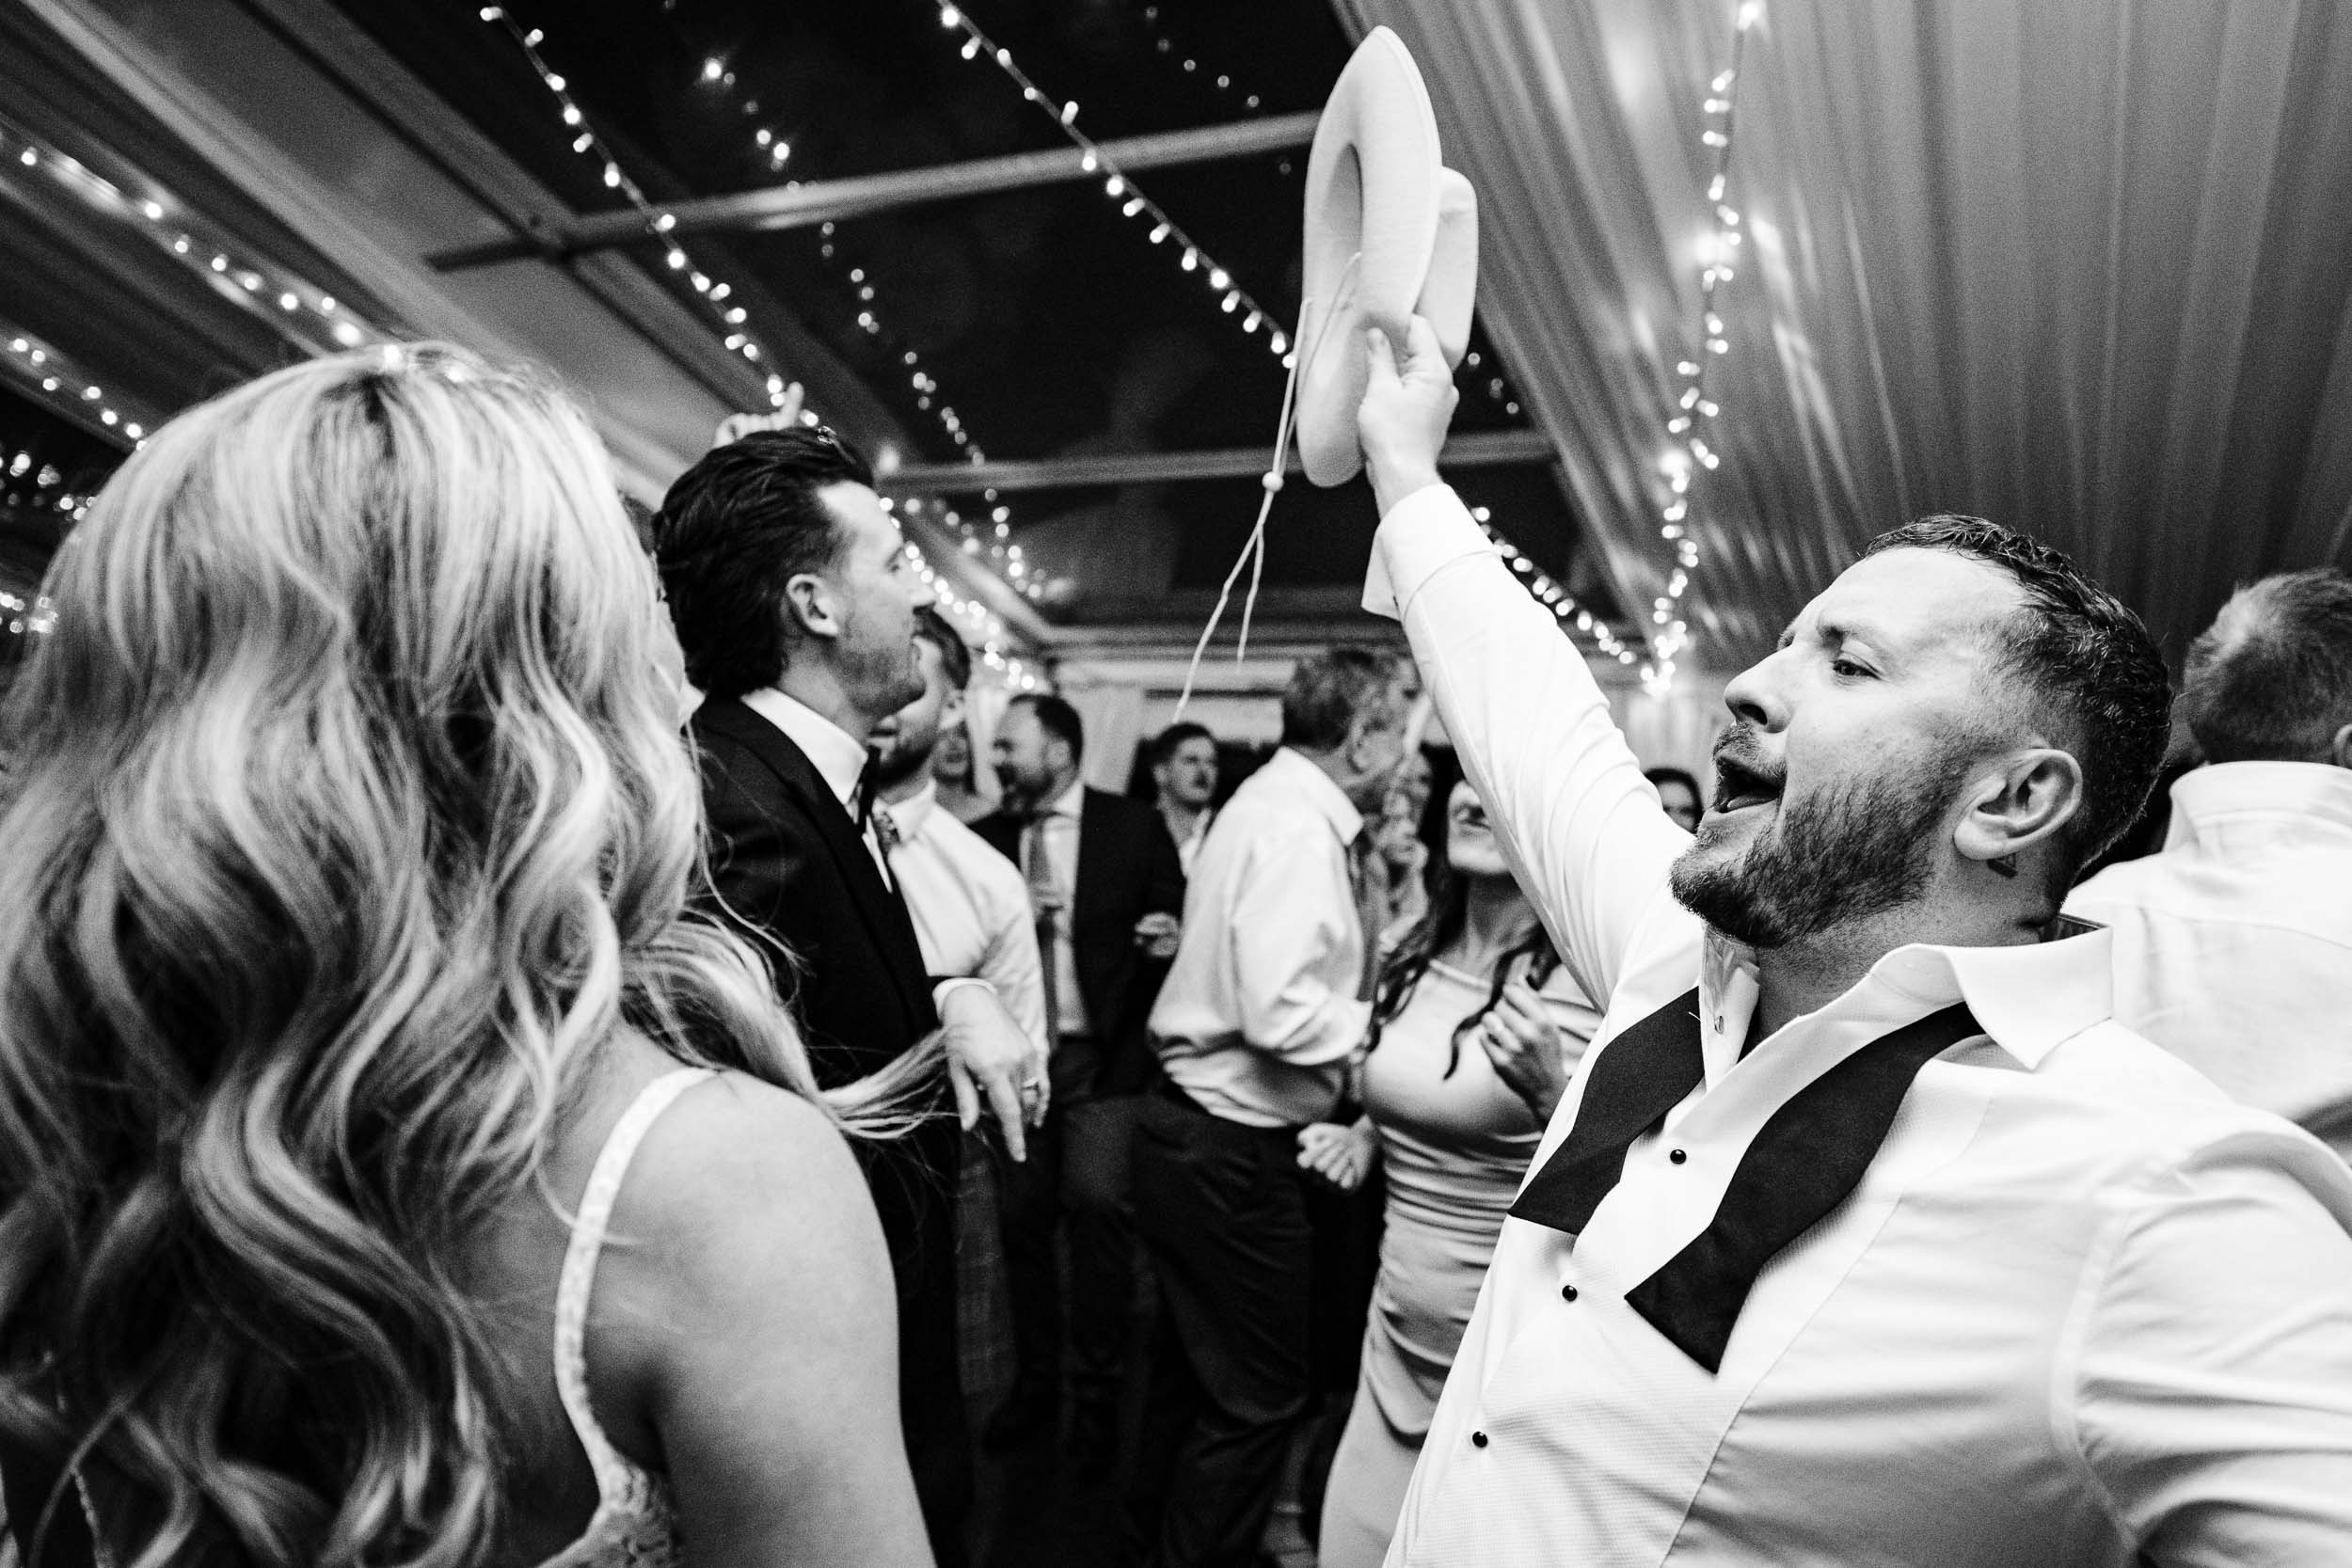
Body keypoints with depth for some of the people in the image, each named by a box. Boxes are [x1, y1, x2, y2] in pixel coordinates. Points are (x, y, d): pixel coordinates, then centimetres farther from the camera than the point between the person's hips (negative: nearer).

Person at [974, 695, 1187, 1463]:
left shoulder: (1133, 826, -1)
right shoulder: (986, 837, 7)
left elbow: (1175, 920, 4)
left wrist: (1169, 940, -17)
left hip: (1103, 1055, -3)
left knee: (1097, 1201, -17)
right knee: (1022, 1219, 8)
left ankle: (1096, 1390, 4)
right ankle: (1036, 1379, 29)